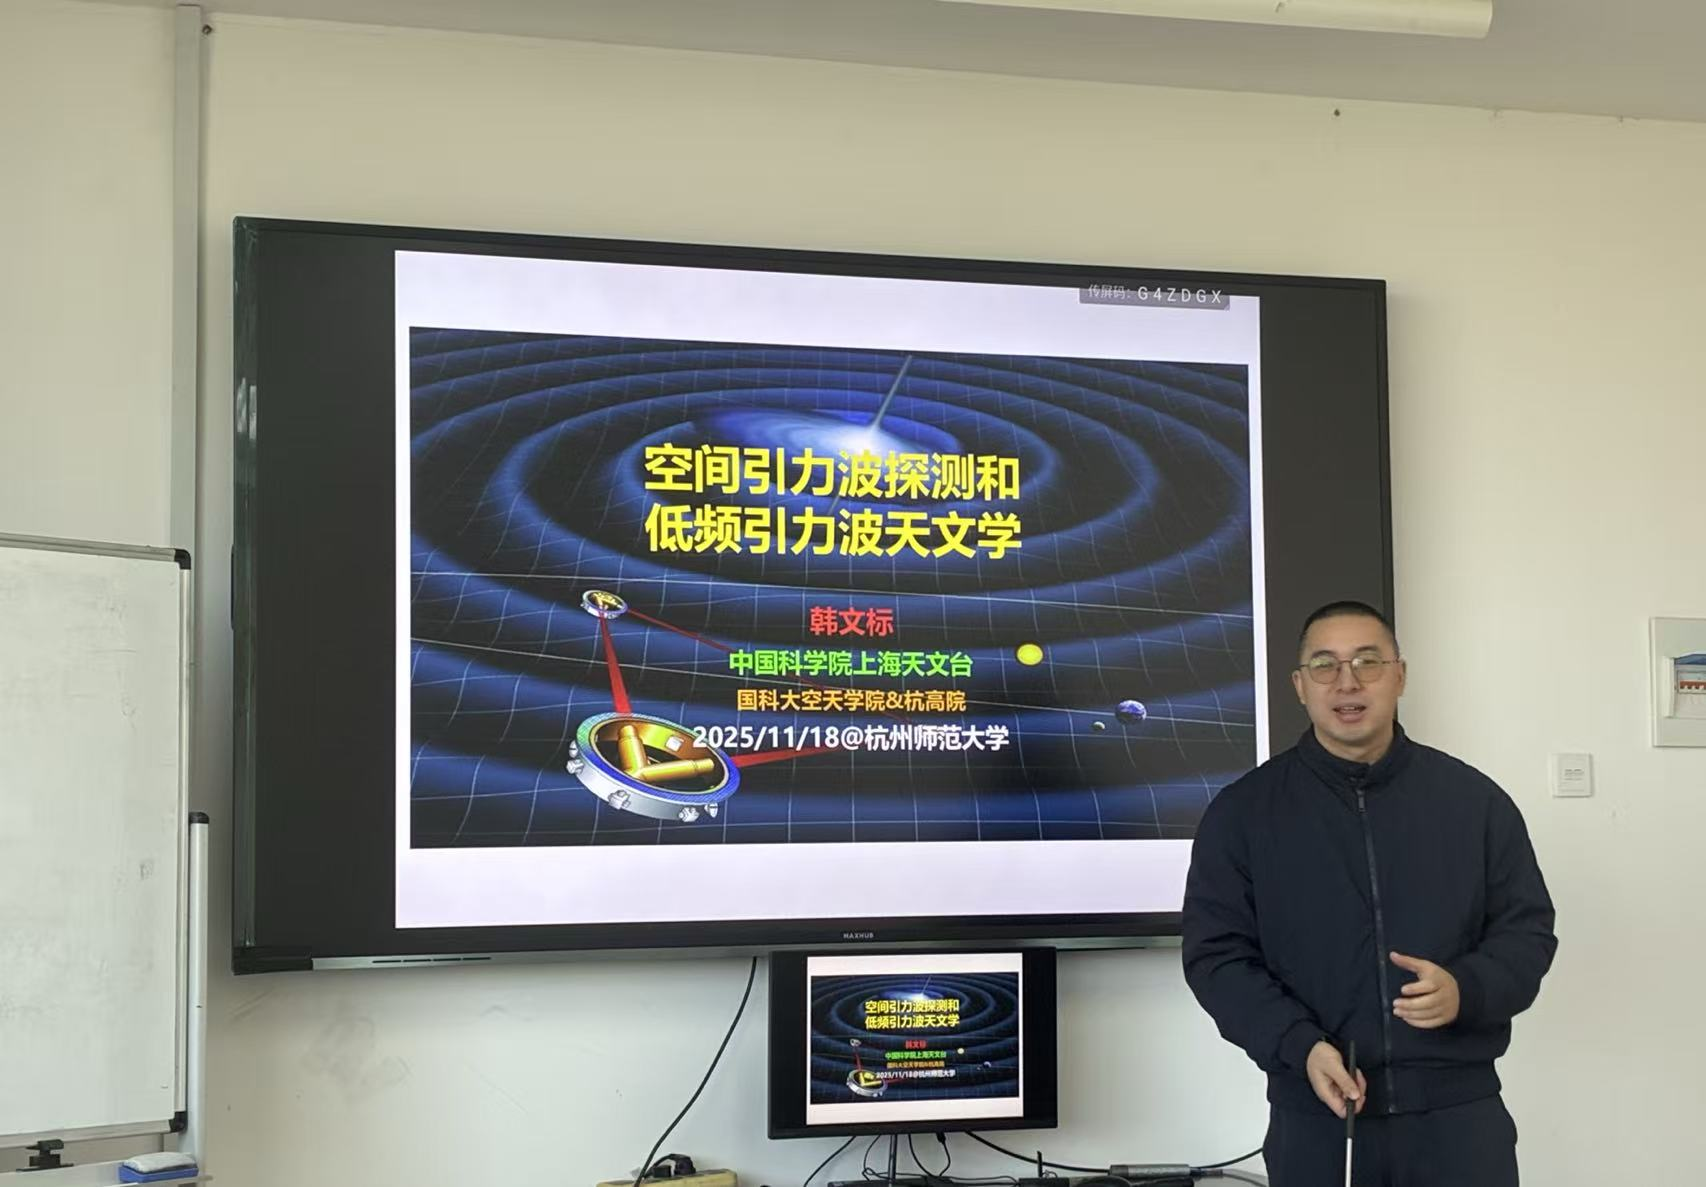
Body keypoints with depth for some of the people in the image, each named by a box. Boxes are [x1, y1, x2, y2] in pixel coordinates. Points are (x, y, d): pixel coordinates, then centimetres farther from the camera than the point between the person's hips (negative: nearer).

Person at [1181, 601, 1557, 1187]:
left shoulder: (1474, 799, 5)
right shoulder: (1242, 812, 2)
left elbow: (1526, 929, 8)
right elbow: (1217, 954, -1)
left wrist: (1466, 989, -13)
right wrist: (1300, 1045, -15)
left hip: (1459, 1109, 1)